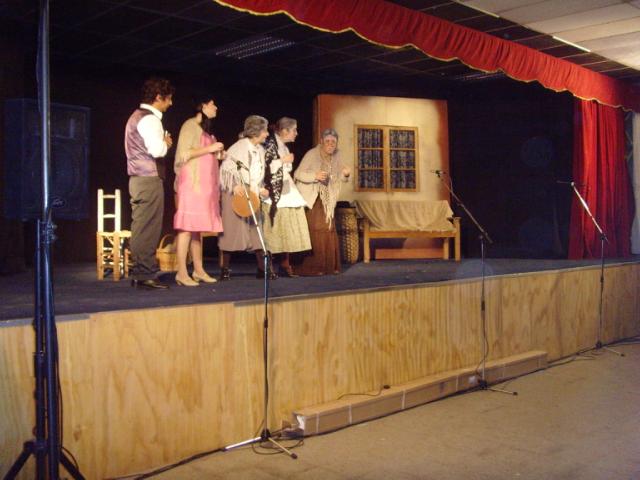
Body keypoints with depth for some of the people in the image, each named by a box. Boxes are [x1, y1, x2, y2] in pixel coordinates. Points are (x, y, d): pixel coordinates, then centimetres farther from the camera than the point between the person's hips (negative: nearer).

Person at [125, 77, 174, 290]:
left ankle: (140, 273, 14)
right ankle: (145, 275, -6)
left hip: (139, 179, 10)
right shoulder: (149, 119, -11)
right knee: (148, 229, -8)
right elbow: (157, 149, -22)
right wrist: (167, 143, -3)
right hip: (149, 179, -10)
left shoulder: (137, 116, 21)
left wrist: (163, 142, 15)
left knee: (141, 228, 10)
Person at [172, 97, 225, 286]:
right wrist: (209, 149, -11)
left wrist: (217, 154, 12)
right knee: (187, 226, -11)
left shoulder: (205, 128, 22)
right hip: (192, 182, -9)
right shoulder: (190, 125, -4)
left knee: (198, 227, 8)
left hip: (205, 182, 9)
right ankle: (182, 273, -12)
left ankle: (198, 270, 11)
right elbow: (184, 154, -14)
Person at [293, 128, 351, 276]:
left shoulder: (335, 157, 4)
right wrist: (315, 176, -31)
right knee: (313, 233, -11)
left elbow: (339, 177, 10)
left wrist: (346, 174, -12)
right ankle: (311, 267, -6)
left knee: (328, 232, 5)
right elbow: (298, 174, -17)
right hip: (310, 199, -6)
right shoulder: (312, 154, -14)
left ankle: (329, 266, 13)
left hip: (327, 201, 6)